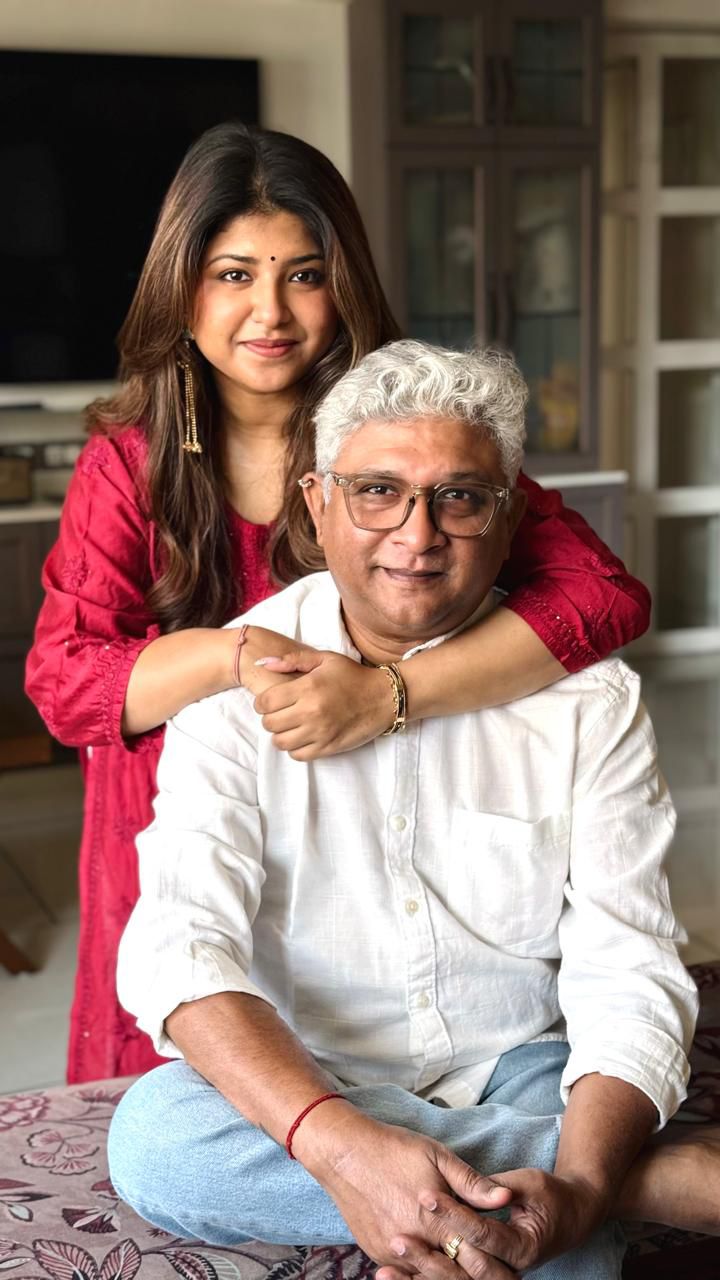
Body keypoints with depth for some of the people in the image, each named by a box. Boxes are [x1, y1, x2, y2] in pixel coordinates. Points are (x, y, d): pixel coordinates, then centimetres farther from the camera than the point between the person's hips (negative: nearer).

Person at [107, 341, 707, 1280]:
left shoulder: (587, 696, -6)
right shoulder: (241, 675, -7)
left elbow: (629, 979, -12)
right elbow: (180, 943, -20)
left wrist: (576, 1191, -32)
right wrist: (340, 1145, -38)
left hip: (517, 1070, -3)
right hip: (303, 1085, 4)